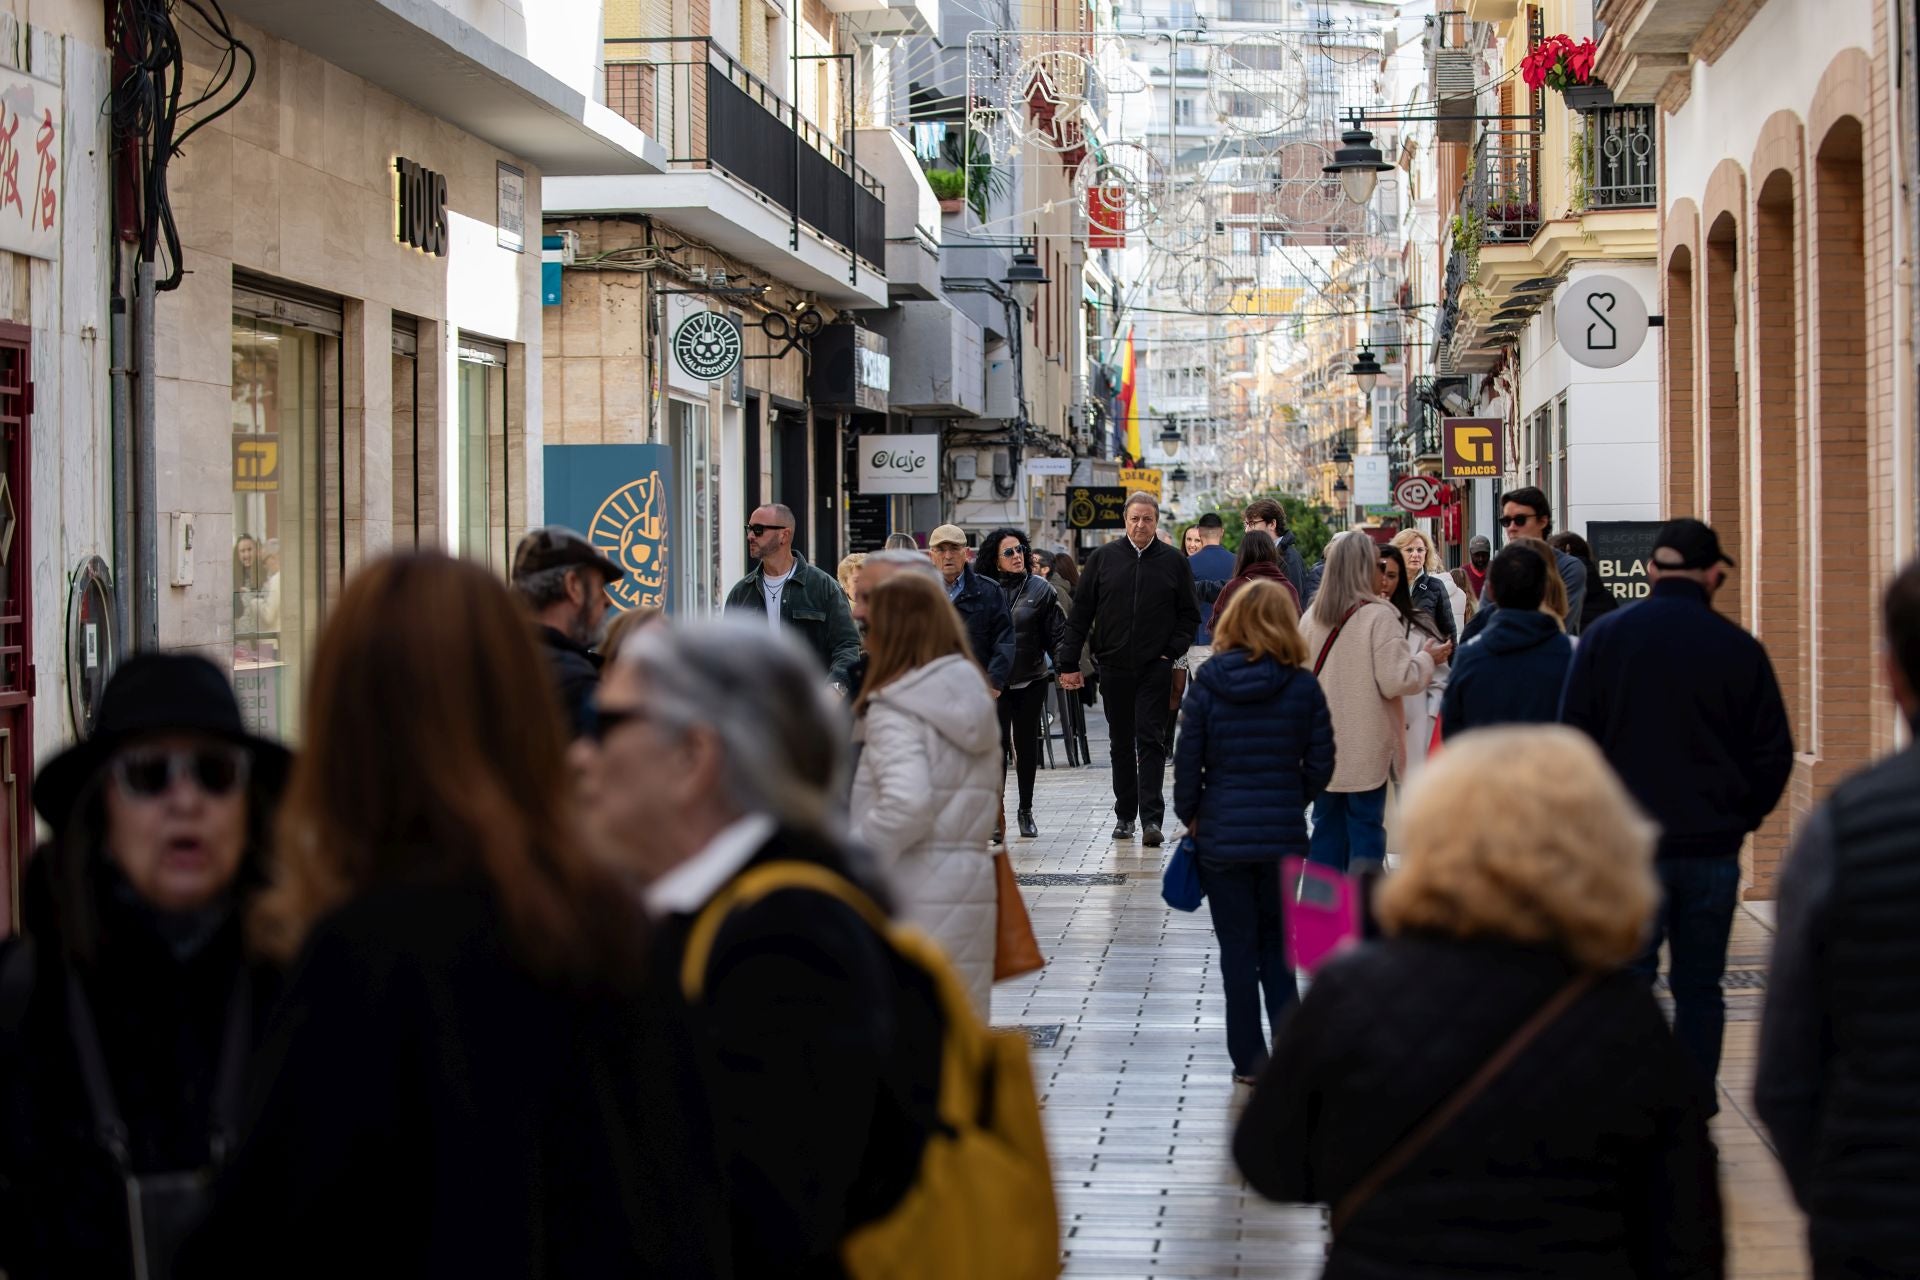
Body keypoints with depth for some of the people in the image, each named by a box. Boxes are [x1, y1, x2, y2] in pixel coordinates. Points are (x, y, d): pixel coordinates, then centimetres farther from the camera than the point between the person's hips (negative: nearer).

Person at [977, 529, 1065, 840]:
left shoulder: (1040, 589, 3)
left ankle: (1026, 811, 22)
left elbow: (1057, 634, 1)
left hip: (1031, 681, 2)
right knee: (997, 745, -8)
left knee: (1027, 745, 10)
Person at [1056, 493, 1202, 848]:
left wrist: (1173, 651, -4)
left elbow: (1189, 615, 9)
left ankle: (1151, 818, -9)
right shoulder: (1103, 559, 4)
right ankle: (1125, 815, 18)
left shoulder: (1174, 562, 3)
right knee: (1121, 744, 9)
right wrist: (1069, 663, 1)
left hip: (1155, 668, -2)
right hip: (1114, 668, 2)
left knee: (1151, 741, -7)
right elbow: (1081, 613, 5)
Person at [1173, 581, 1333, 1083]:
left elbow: (1187, 760, -6)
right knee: (1276, 943, 17)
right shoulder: (1303, 687, -6)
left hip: (1221, 835, -1)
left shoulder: (1208, 685, -8)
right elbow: (1320, 762, -1)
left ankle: (1250, 1061, 11)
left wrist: (1189, 815, 9)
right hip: (1284, 835, 1)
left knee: (1237, 948, 7)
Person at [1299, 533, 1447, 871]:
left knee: (1327, 826, 13)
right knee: (1366, 827, 3)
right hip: (1366, 748, -5)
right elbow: (1396, 681, -17)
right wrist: (1427, 659, -1)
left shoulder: (1312, 617, 3)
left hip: (1321, 746, 5)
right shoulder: (1379, 616, -15)